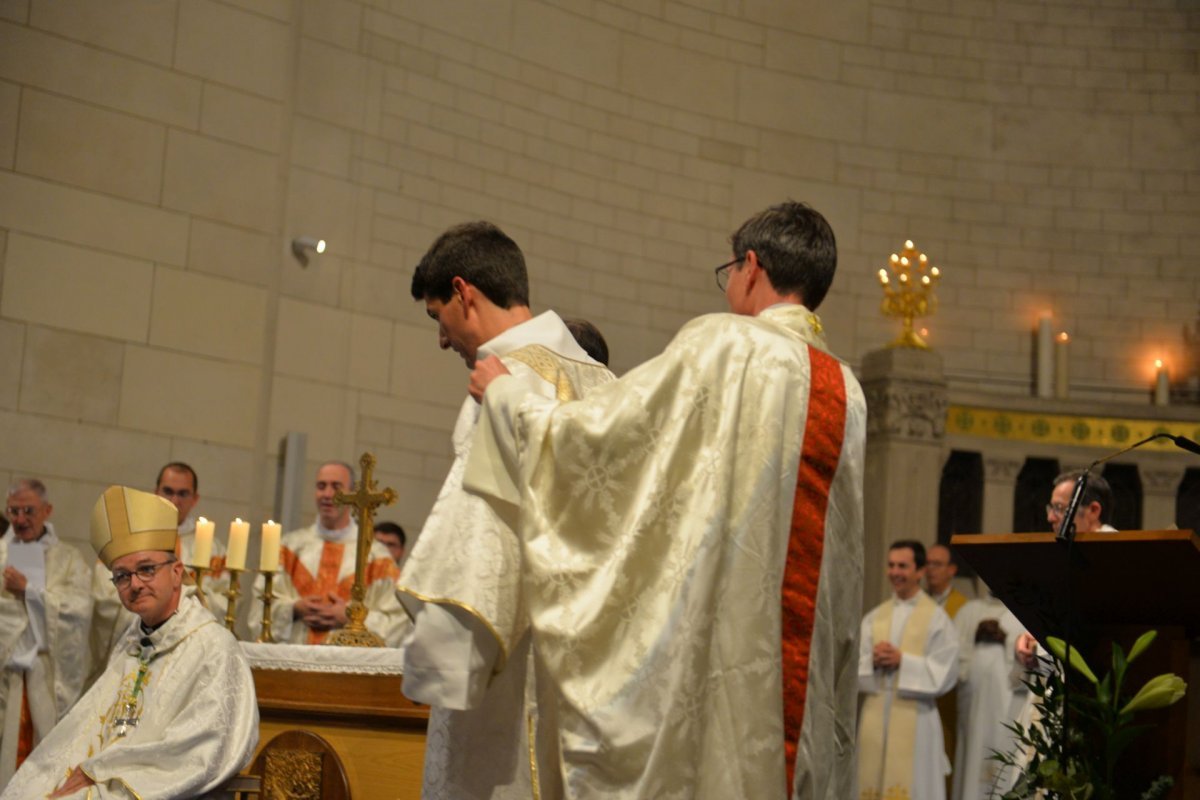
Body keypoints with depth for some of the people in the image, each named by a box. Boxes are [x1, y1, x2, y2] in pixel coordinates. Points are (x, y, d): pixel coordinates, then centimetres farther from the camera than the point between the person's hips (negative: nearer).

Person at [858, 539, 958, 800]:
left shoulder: (936, 618, 0)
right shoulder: (874, 617, 13)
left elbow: (944, 673, -7)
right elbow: (854, 666, 8)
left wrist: (903, 661, -14)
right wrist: (872, 661, -12)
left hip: (916, 717, -4)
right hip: (875, 715, 4)